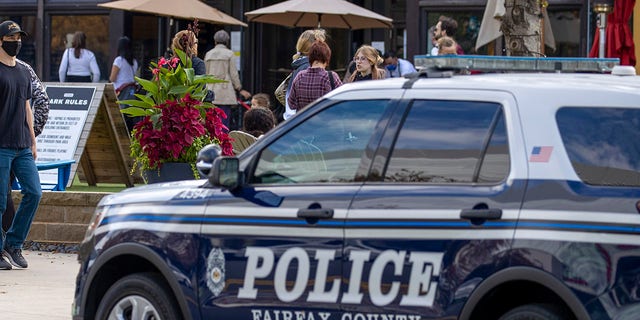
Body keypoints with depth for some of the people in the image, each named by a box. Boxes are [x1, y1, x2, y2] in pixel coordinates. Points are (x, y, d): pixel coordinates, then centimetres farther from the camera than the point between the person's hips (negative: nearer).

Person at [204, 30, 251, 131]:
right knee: (224, 123, -5)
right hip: (225, 92, -4)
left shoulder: (208, 54, 11)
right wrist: (240, 89, 10)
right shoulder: (229, 54, -1)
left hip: (210, 92, 4)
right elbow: (233, 74, -2)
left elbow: (205, 74, 14)